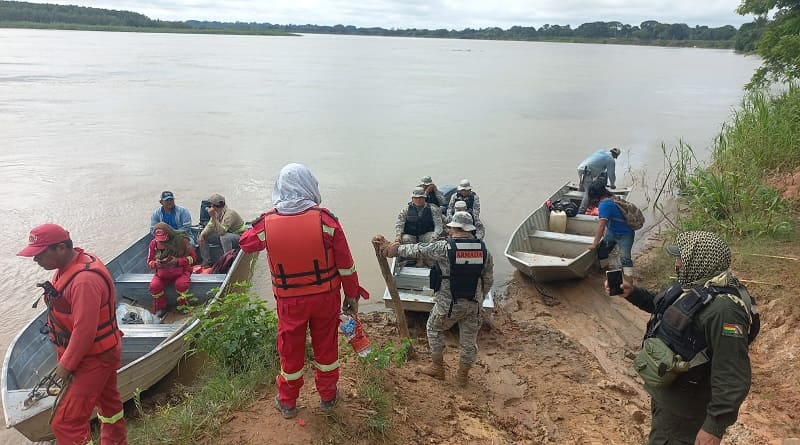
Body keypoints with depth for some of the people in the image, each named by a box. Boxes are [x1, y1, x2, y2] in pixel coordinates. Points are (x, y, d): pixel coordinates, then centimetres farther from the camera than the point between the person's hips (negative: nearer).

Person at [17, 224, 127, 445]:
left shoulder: (84, 280, -32)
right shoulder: (69, 265, 1)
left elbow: (85, 331, -29)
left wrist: (66, 364, -15)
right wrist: (64, 357, 15)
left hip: (95, 357, -10)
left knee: (66, 422, -6)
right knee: (107, 399, 27)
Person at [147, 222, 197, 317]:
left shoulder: (181, 240, -13)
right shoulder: (154, 243, -4)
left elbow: (192, 258, -9)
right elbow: (149, 262, 5)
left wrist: (178, 261, -25)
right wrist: (156, 264, -20)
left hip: (180, 271, -3)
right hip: (162, 273, 3)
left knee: (181, 284, -32)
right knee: (154, 285, -23)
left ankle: (183, 307, -6)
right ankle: (161, 308, 0)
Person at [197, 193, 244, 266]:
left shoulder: (230, 213, -28)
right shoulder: (217, 212, -2)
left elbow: (221, 231, -35)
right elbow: (210, 226, 6)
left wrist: (213, 217, -39)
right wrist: (202, 235, -12)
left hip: (238, 236, -9)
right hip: (225, 234, 9)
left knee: (225, 237, -40)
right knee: (203, 237, -1)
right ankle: (206, 262, 6)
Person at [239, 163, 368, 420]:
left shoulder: (267, 223, -13)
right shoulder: (325, 219, -16)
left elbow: (245, 243, 10)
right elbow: (345, 263, -10)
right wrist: (352, 294, 2)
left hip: (290, 300, 0)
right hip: (325, 296, 0)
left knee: (291, 350, 18)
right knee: (326, 346, 19)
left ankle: (287, 403, 37)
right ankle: (327, 397, 37)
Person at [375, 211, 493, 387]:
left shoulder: (444, 247, -16)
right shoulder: (483, 250, -3)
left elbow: (416, 250, -6)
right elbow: (488, 280, 5)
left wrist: (391, 249, 7)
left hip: (448, 304, -3)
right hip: (474, 305, 4)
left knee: (435, 329, 22)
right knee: (469, 339, 18)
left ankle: (437, 368, 31)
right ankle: (462, 376, 32)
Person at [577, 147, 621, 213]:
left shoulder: (600, 151, 26)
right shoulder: (611, 160, 4)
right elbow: (611, 174, 13)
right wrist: (612, 185, 31)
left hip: (580, 168, 8)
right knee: (589, 193, -9)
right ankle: (580, 212, -15)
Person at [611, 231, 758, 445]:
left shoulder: (723, 308, -32)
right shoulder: (694, 285, -1)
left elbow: (733, 376, -31)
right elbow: (660, 304, 20)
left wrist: (715, 425, -28)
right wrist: (632, 293, 5)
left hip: (683, 405, -9)